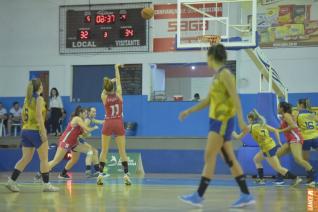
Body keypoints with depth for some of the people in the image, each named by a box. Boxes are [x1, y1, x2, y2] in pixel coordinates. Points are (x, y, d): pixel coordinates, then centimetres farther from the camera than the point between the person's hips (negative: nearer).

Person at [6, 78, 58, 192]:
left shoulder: (27, 99, 12)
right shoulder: (39, 99, -10)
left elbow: (23, 115, 16)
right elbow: (39, 116, -18)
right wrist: (43, 133, -18)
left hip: (26, 131, 7)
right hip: (36, 131, -7)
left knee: (26, 158, 11)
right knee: (44, 159, 2)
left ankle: (11, 181, 4)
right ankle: (46, 184, 3)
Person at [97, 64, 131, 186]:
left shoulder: (104, 97, -2)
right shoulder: (118, 94, -2)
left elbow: (105, 89, 22)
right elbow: (118, 81, 11)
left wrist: (109, 82, 36)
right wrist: (116, 68, 24)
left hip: (108, 124, 0)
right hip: (119, 124, 0)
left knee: (104, 151, 4)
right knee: (122, 151, 0)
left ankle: (100, 174, -4)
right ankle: (126, 175, -8)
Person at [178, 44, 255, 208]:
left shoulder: (224, 73, -10)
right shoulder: (218, 75, 17)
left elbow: (235, 98, -17)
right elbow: (209, 100, 24)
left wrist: (241, 121, -23)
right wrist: (189, 111, 23)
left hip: (223, 121, -9)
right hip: (217, 120, 9)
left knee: (209, 157, -9)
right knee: (229, 159, 7)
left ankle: (199, 196, -8)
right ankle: (246, 195, 7)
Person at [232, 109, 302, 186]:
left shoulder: (250, 127, -5)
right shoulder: (262, 124, 11)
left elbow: (238, 137, 3)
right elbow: (275, 130, 7)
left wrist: (233, 133, 22)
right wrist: (279, 142, 10)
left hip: (268, 149, -8)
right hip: (272, 145, 8)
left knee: (278, 168, -3)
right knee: (256, 159, 25)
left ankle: (296, 178, -8)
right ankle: (261, 179, 23)